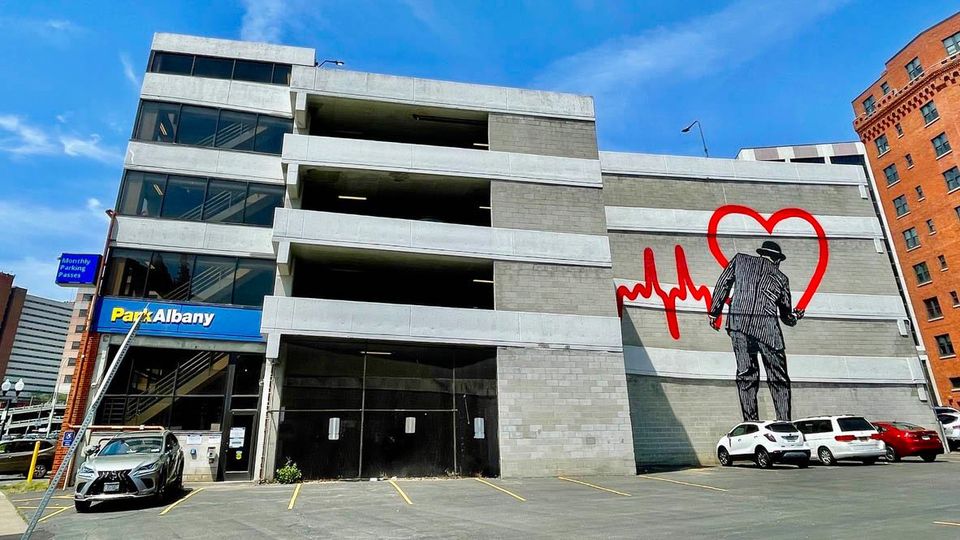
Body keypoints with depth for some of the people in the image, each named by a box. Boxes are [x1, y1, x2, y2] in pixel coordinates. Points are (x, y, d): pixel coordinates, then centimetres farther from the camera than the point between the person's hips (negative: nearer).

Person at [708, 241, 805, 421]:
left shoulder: (740, 259, 20)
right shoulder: (781, 277, 20)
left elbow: (723, 283, 10)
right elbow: (786, 315, 23)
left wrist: (714, 312, 12)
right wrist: (796, 316, 46)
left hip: (737, 322, 1)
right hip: (766, 325, -1)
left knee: (746, 374, 5)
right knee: (778, 378, 8)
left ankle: (751, 423, 3)